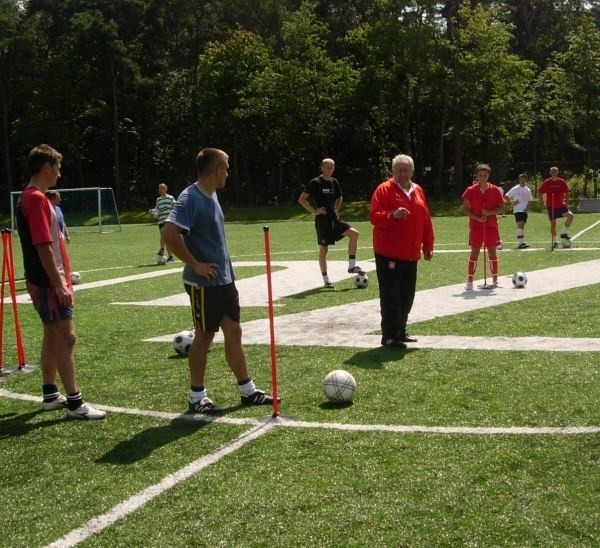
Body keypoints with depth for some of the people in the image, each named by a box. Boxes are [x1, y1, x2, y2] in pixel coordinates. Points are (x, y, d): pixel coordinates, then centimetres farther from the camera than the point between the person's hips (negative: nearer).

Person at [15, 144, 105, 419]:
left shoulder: (35, 197, 14)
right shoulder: (36, 199, -18)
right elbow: (43, 247, -23)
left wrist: (62, 280, 22)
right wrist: (60, 285, -22)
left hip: (49, 281, 11)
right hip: (48, 283, -11)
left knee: (53, 336, 16)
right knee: (66, 337, -9)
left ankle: (50, 395, 24)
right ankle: (75, 403, -7)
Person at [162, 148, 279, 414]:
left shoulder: (211, 195, 10)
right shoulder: (190, 198, -18)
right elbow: (169, 234, -30)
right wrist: (195, 265, -22)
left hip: (224, 280, 9)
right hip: (204, 283, -9)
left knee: (234, 332, 12)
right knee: (204, 336, 2)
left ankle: (248, 391, 21)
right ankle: (197, 397, 15)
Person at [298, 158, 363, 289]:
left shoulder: (334, 182, 8)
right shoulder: (315, 183, -10)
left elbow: (339, 197, 26)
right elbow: (302, 199, -11)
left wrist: (336, 210, 12)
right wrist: (314, 211, -14)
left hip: (334, 219, 6)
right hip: (322, 220, -6)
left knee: (354, 233, -9)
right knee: (323, 249, 1)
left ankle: (352, 266, -2)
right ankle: (325, 280, 10)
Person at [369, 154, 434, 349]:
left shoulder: (418, 191, 13)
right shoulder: (384, 190, -6)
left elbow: (426, 220, 16)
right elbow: (374, 216, -14)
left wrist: (428, 246, 14)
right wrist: (393, 215, -31)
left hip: (411, 254, 7)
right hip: (388, 253, -7)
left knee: (407, 295, 12)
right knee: (391, 295, -5)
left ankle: (400, 331, 23)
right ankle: (389, 336, 0)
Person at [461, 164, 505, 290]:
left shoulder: (495, 190, 2)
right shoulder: (471, 191, -2)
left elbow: (501, 208, 4)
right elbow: (465, 209, -3)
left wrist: (489, 213, -14)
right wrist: (478, 218, -15)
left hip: (491, 226, 1)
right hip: (476, 226, -1)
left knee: (492, 252, 5)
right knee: (474, 253, -3)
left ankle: (495, 280, 16)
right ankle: (469, 281, 1)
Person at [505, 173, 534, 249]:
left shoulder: (528, 190, 12)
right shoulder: (515, 189, -4)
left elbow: (529, 200, 19)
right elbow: (506, 196, -3)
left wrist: (527, 207, 2)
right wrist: (512, 202, -13)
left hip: (524, 211, 6)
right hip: (518, 210, -6)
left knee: (522, 226, 10)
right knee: (520, 225, -15)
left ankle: (522, 242, 16)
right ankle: (521, 243, -20)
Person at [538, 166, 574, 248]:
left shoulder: (562, 182, 2)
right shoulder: (546, 183, -3)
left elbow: (566, 192, 13)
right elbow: (539, 192, 4)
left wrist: (566, 202, 5)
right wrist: (544, 202, -2)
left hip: (561, 205, 2)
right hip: (551, 206, -2)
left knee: (570, 216, -18)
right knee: (553, 223, 1)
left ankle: (564, 233, -3)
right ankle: (554, 241, 12)